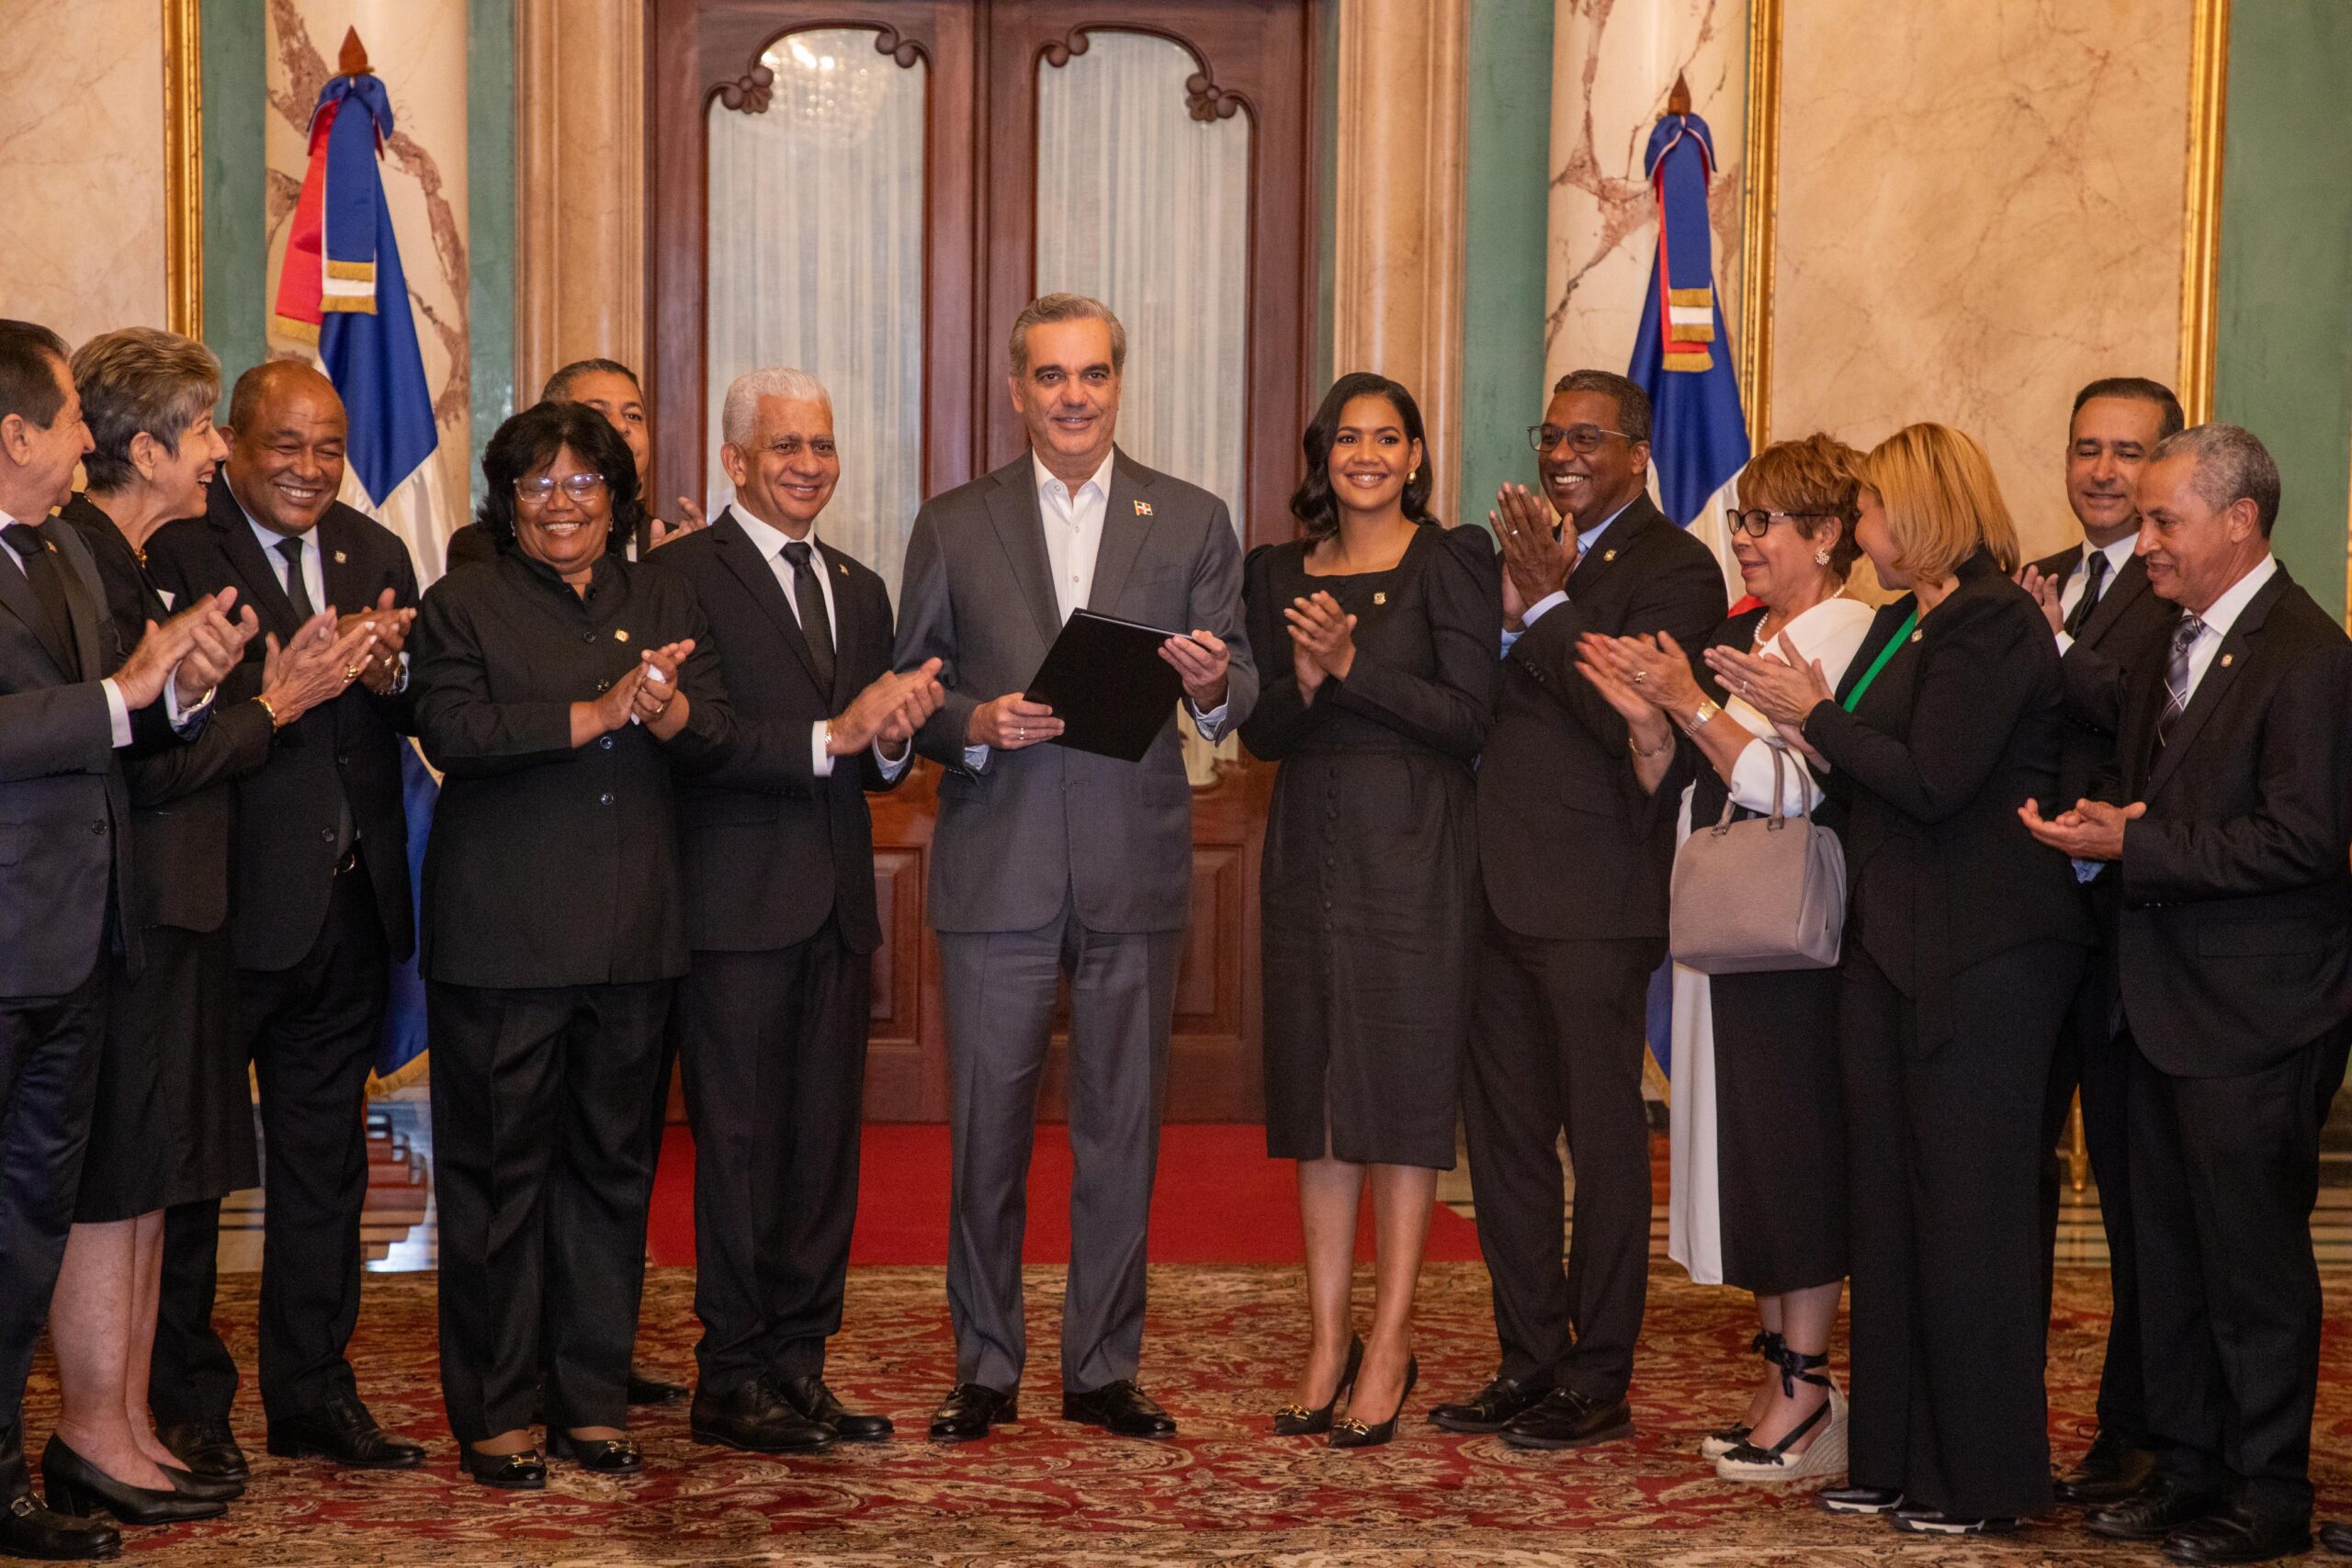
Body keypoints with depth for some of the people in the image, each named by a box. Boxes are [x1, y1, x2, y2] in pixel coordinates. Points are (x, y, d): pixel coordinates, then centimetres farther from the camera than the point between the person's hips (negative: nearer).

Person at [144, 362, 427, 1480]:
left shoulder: (376, 553, 12)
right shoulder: (175, 550, -9)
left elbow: (423, 713, 6)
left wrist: (392, 673, -15)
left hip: (349, 905, 6)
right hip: (224, 907, -6)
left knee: (325, 1157, 14)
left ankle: (314, 1393, 26)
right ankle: (183, 1403, 18)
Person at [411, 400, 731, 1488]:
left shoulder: (663, 602, 14)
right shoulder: (465, 605, 3)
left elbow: (718, 737, 3)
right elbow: (452, 732, -13)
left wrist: (670, 712, -20)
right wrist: (592, 716, -21)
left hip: (633, 936, 4)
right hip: (502, 937, -4)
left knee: (613, 1164, 8)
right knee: (498, 1169, 1)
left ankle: (594, 1400, 19)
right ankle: (493, 1414, 11)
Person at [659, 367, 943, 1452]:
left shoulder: (860, 590, 18)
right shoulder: (684, 576, -5)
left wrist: (898, 733, -6)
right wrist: (830, 736, -21)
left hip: (837, 908, 7)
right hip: (736, 906, -6)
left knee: (825, 1148, 8)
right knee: (741, 1147, -1)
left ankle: (798, 1369, 17)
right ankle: (731, 1383, 8)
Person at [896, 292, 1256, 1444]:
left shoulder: (1193, 522, 8)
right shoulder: (952, 526, 8)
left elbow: (1238, 692, 2)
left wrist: (1217, 687, -20)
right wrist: (974, 725, -14)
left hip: (1134, 869, 1)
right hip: (997, 869, 0)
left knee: (1122, 1130, 7)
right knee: (987, 1129, 4)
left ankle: (1104, 1368, 18)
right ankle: (985, 1368, 17)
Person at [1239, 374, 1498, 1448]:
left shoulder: (1451, 562, -1)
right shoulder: (1279, 574, 12)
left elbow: (1469, 717, -9)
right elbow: (1259, 733, 8)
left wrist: (1352, 667, -16)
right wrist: (1303, 679, -12)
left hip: (1413, 848, -4)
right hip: (1309, 848, 5)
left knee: (1403, 1081, -2)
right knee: (1315, 1087, 6)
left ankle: (1391, 1341, 5)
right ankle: (1327, 1339, 13)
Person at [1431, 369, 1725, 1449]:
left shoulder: (1674, 569, -7)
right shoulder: (1531, 552, 17)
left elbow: (1631, 719, -18)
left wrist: (1546, 607, -15)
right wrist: (1509, 613, -7)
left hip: (1593, 900, -8)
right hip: (1501, 892, 8)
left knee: (1602, 1139, 0)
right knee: (1502, 1136, 12)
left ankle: (1599, 1383, 9)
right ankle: (1530, 1362, 22)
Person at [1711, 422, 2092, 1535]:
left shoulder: (1991, 624, -13)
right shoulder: (1900, 622, 14)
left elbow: (1931, 784, -21)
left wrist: (1819, 715, -10)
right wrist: (1803, 724, -1)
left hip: (1981, 955, -9)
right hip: (1890, 943, 9)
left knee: (1968, 1205, -2)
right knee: (1885, 1201, 12)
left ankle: (1982, 1479, 8)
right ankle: (1896, 1457, 21)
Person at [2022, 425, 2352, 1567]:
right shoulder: (2159, 648, 13)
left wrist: (2135, 847, -19)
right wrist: (2098, 822, 0)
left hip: (2255, 1016, -9)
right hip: (2164, 1000, 9)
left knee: (2253, 1259, 1)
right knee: (2165, 1250, 15)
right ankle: (2186, 1466, 27)